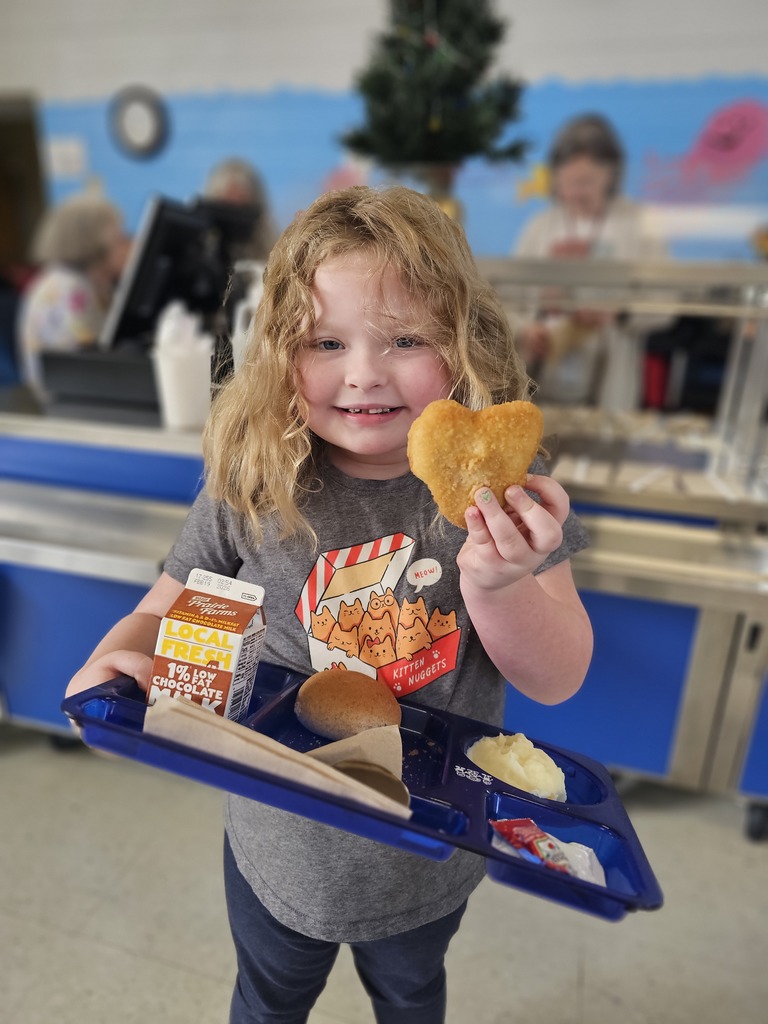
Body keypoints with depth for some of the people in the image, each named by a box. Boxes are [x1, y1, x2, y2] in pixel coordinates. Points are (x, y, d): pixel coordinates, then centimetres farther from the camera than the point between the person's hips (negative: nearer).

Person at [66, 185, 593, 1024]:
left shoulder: (498, 491, -21)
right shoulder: (247, 493, -21)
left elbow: (559, 680, -18)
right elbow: (166, 609, -6)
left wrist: (497, 586, -37)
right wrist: (118, 656, -28)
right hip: (282, 847, 0)